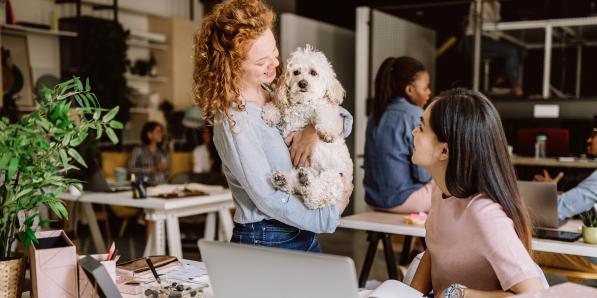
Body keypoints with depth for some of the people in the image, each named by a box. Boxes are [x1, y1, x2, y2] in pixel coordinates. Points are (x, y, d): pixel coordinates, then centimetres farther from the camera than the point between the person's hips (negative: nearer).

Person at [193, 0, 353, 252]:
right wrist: (329, 216, -11)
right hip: (265, 241, -7)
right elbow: (269, 198, -20)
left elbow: (344, 120, 6)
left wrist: (317, 128, -14)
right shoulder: (233, 120, -18)